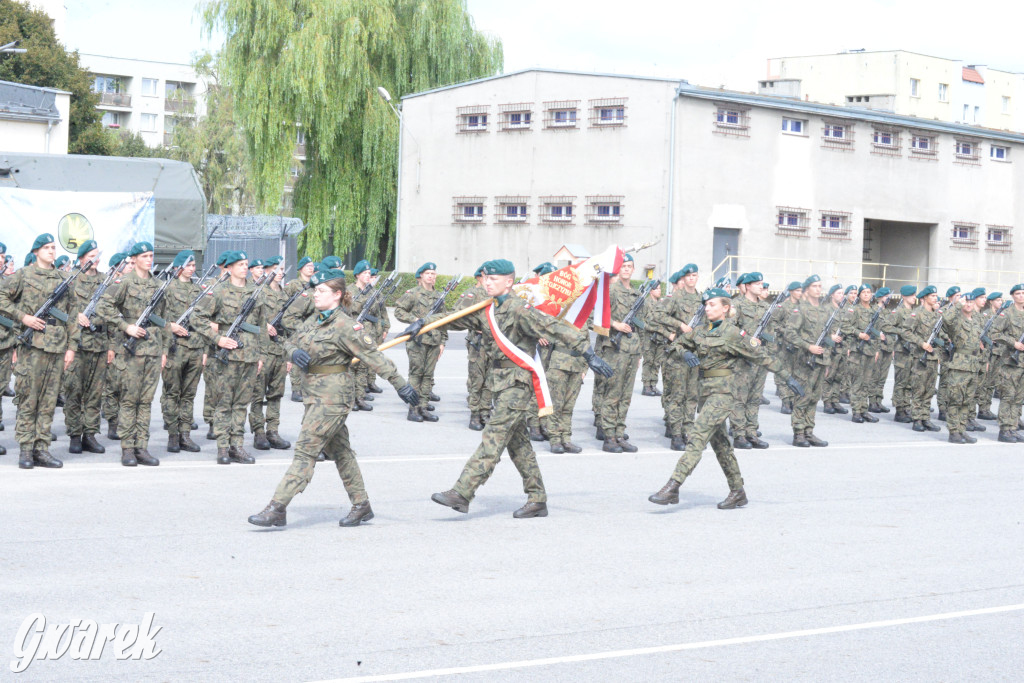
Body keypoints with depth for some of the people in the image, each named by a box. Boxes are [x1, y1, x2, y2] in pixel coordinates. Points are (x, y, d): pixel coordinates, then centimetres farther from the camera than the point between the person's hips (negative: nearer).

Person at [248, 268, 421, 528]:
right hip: (314, 391, 9)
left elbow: (375, 357, -15)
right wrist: (295, 353, -6)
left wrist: (401, 385, -16)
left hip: (333, 393, -9)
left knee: (306, 449, -10)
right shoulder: (316, 322, 11)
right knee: (339, 450, 14)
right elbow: (290, 342, 19)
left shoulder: (345, 326, -14)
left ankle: (277, 509, -11)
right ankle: (362, 506, 24)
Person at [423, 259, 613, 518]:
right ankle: (537, 500, 17)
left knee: (493, 438, -11)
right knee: (517, 442, 11)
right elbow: (456, 319, 15)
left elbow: (556, 328, -19)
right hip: (501, 382, 9)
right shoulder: (486, 310, 10)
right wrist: (423, 323, 3)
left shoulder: (519, 310, -14)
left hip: (518, 383, -9)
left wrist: (588, 353, -24)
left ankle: (461, 494, -16)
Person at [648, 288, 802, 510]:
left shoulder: (732, 333, -9)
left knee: (697, 437, -16)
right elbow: (676, 343, 22)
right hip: (706, 389, 8)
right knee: (719, 442, 13)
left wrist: (788, 378, -5)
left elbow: (761, 357, -7)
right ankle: (738, 493, 23)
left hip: (723, 390, -8)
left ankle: (672, 488, -22)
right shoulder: (701, 331, 10)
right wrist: (685, 353, -2)